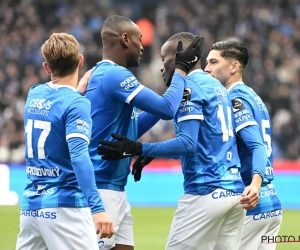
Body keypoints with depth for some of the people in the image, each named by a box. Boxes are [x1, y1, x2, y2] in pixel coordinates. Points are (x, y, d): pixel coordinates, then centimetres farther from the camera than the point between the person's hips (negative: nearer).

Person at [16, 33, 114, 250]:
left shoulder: (34, 95, 9)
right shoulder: (76, 103, -12)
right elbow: (79, 156, -24)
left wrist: (81, 85, 35)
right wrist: (98, 208, -31)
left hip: (30, 205, 7)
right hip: (64, 206, -7)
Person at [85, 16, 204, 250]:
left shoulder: (104, 74, 15)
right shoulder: (114, 75, -16)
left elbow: (131, 129, 23)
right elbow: (167, 109, -20)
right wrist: (181, 69, -6)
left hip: (115, 189, 10)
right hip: (100, 189, -10)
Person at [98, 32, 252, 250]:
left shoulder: (189, 86, -7)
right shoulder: (217, 86, 20)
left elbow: (188, 143, -17)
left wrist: (138, 149, -18)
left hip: (206, 193, -9)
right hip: (234, 191, 9)